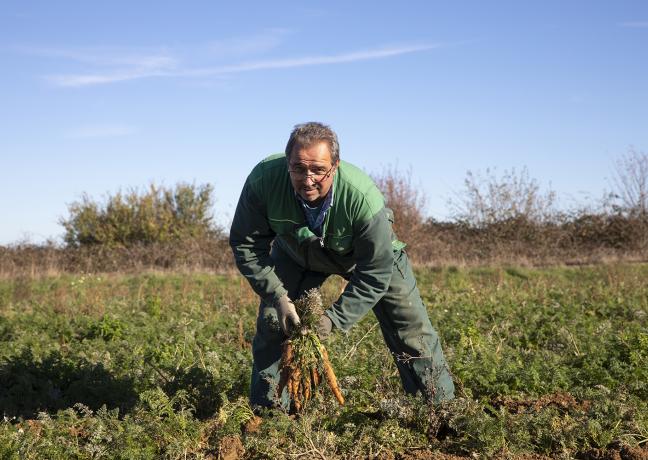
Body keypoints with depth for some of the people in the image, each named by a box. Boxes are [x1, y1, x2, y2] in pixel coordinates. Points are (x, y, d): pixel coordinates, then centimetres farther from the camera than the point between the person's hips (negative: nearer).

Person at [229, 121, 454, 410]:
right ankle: (267, 410, 14)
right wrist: (278, 296, -27)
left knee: (410, 328, -6)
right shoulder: (264, 180, -36)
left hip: (371, 253, -2)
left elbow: (375, 272, -31)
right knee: (272, 322, -2)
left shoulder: (363, 197, -42)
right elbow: (246, 245, -19)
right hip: (297, 253, 2)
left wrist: (334, 318, -34)